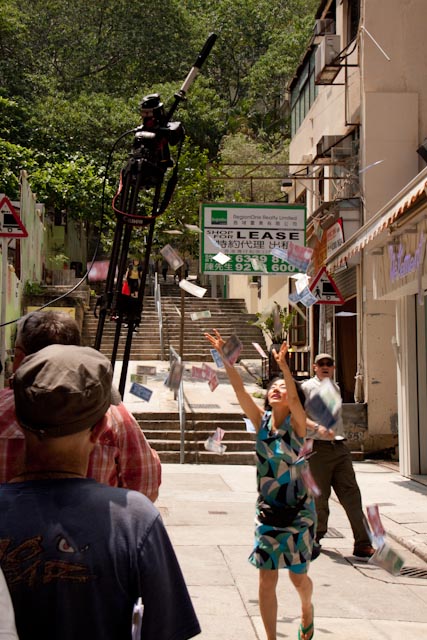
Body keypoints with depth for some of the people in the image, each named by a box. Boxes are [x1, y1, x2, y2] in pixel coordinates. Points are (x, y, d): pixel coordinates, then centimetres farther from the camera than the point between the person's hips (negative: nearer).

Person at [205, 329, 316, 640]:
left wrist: (283, 365, -45)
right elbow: (239, 388, -12)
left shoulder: (297, 423, -10)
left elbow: (294, 397, -30)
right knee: (267, 581, -1)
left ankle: (307, 609, 44)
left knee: (299, 577, 11)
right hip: (267, 511, 2)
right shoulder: (262, 420, -2)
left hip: (298, 512, -2)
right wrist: (224, 356, -23)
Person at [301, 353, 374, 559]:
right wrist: (317, 428, -25)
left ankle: (362, 544, -3)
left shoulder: (335, 387, 19)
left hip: (340, 447, 5)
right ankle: (315, 537, 24)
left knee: (351, 495, -2)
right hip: (318, 448, -5)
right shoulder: (307, 387, -1)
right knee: (319, 496, 3)